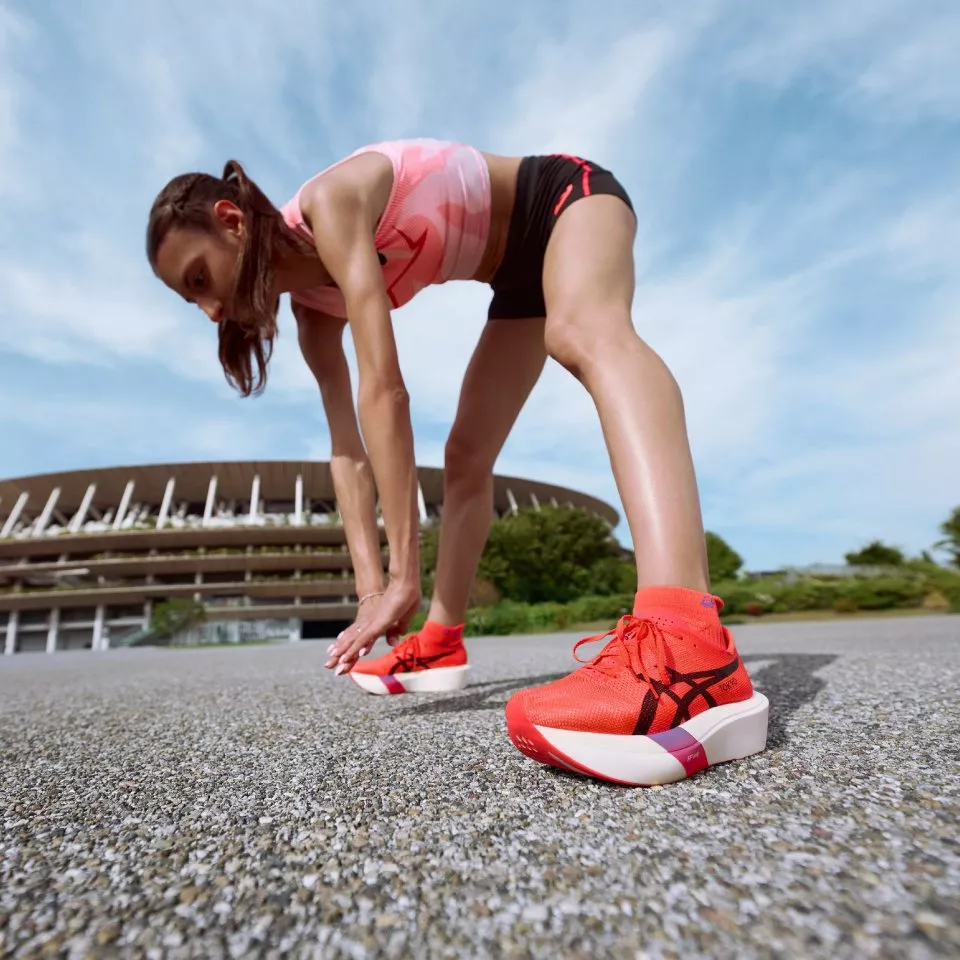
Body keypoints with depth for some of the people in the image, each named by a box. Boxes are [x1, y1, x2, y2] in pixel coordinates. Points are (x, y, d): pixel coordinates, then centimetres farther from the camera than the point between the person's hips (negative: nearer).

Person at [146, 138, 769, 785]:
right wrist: (371, 588, -14)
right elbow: (347, 447, -11)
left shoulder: (330, 203, -28)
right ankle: (441, 643, 11)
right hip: (519, 273, 8)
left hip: (569, 194, -7)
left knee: (585, 331, -42)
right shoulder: (313, 305, -5)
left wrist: (405, 574, -37)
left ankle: (691, 650, -61)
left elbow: (385, 390, -38)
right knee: (467, 457, 1)